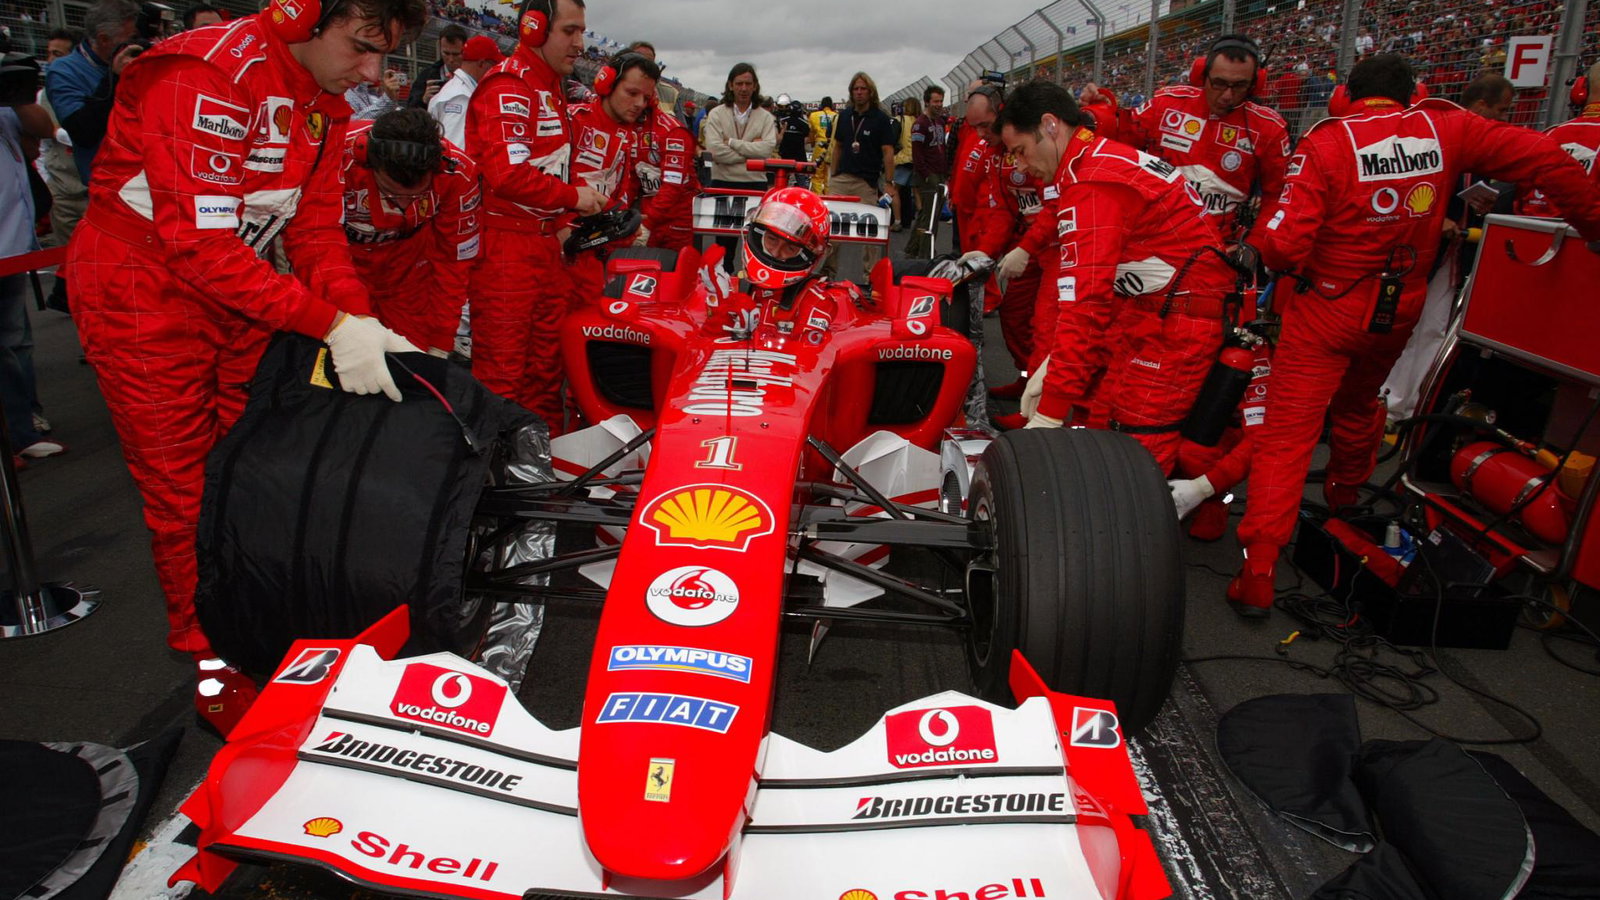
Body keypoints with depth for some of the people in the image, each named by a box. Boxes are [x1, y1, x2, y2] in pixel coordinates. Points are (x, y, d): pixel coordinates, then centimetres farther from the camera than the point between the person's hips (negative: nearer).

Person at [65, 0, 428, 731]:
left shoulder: (322, 101, 1)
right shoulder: (205, 75, -26)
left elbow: (316, 226, -1)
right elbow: (200, 245, -31)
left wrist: (360, 322, -16)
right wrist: (332, 325, -34)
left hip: (237, 299, 7)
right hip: (145, 304, -7)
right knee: (187, 499, 2)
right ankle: (216, 675, 18)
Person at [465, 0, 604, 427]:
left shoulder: (550, 90, 20)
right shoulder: (508, 87, -12)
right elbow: (508, 174, -23)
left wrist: (562, 223, 11)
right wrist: (573, 196, -12)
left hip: (544, 244, 10)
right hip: (505, 246, -10)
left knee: (546, 362, 16)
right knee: (502, 373, -6)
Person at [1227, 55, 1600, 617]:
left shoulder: (1326, 143, -14)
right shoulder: (1447, 128, -2)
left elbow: (1283, 243, -22)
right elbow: (1543, 159, -1)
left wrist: (1257, 243, 1)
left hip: (1326, 311, -4)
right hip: (1399, 314, 5)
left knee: (1287, 433, -4)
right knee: (1358, 406, 29)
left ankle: (1257, 574, -10)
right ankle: (1343, 501, 56)